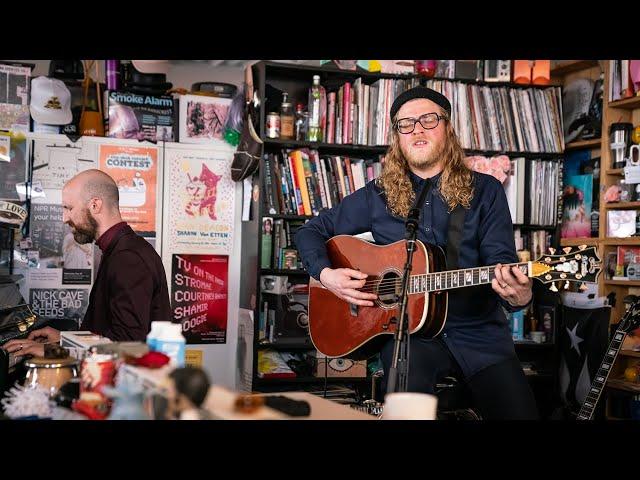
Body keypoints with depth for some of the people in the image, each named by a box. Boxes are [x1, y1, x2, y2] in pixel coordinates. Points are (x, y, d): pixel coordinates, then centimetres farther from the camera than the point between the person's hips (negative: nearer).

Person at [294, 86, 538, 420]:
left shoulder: (485, 191, 5)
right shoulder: (378, 195, 7)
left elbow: (500, 261, -3)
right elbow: (310, 231, 14)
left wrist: (518, 294, -27)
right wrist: (326, 275, -7)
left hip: (479, 331, 1)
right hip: (409, 330, -1)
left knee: (520, 412, -17)